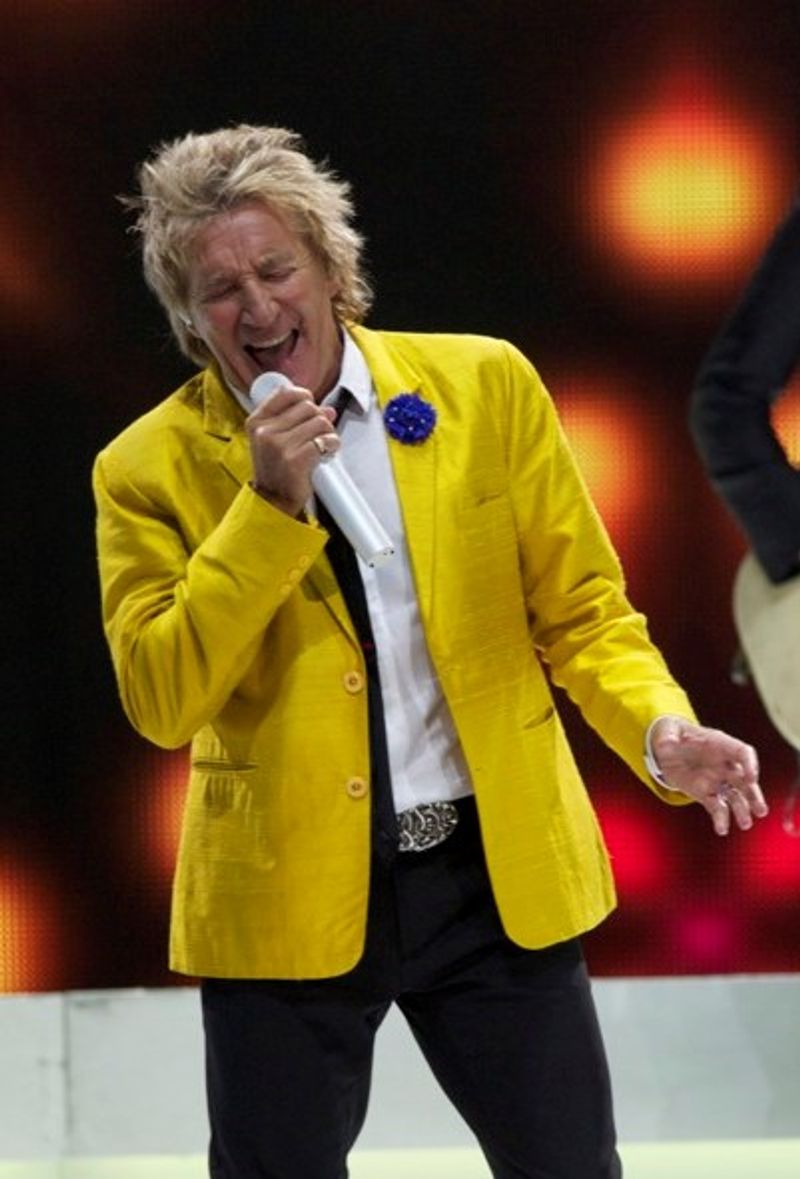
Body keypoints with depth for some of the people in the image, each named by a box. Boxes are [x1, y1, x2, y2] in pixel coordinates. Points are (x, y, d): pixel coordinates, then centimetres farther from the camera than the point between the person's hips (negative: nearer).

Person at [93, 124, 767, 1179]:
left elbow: (581, 611, 4)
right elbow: (161, 703, -12)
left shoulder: (486, 387, 1)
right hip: (286, 897, -1)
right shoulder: (152, 469, -3)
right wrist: (270, 506, -18)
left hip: (503, 878, 1)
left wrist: (662, 732, -15)